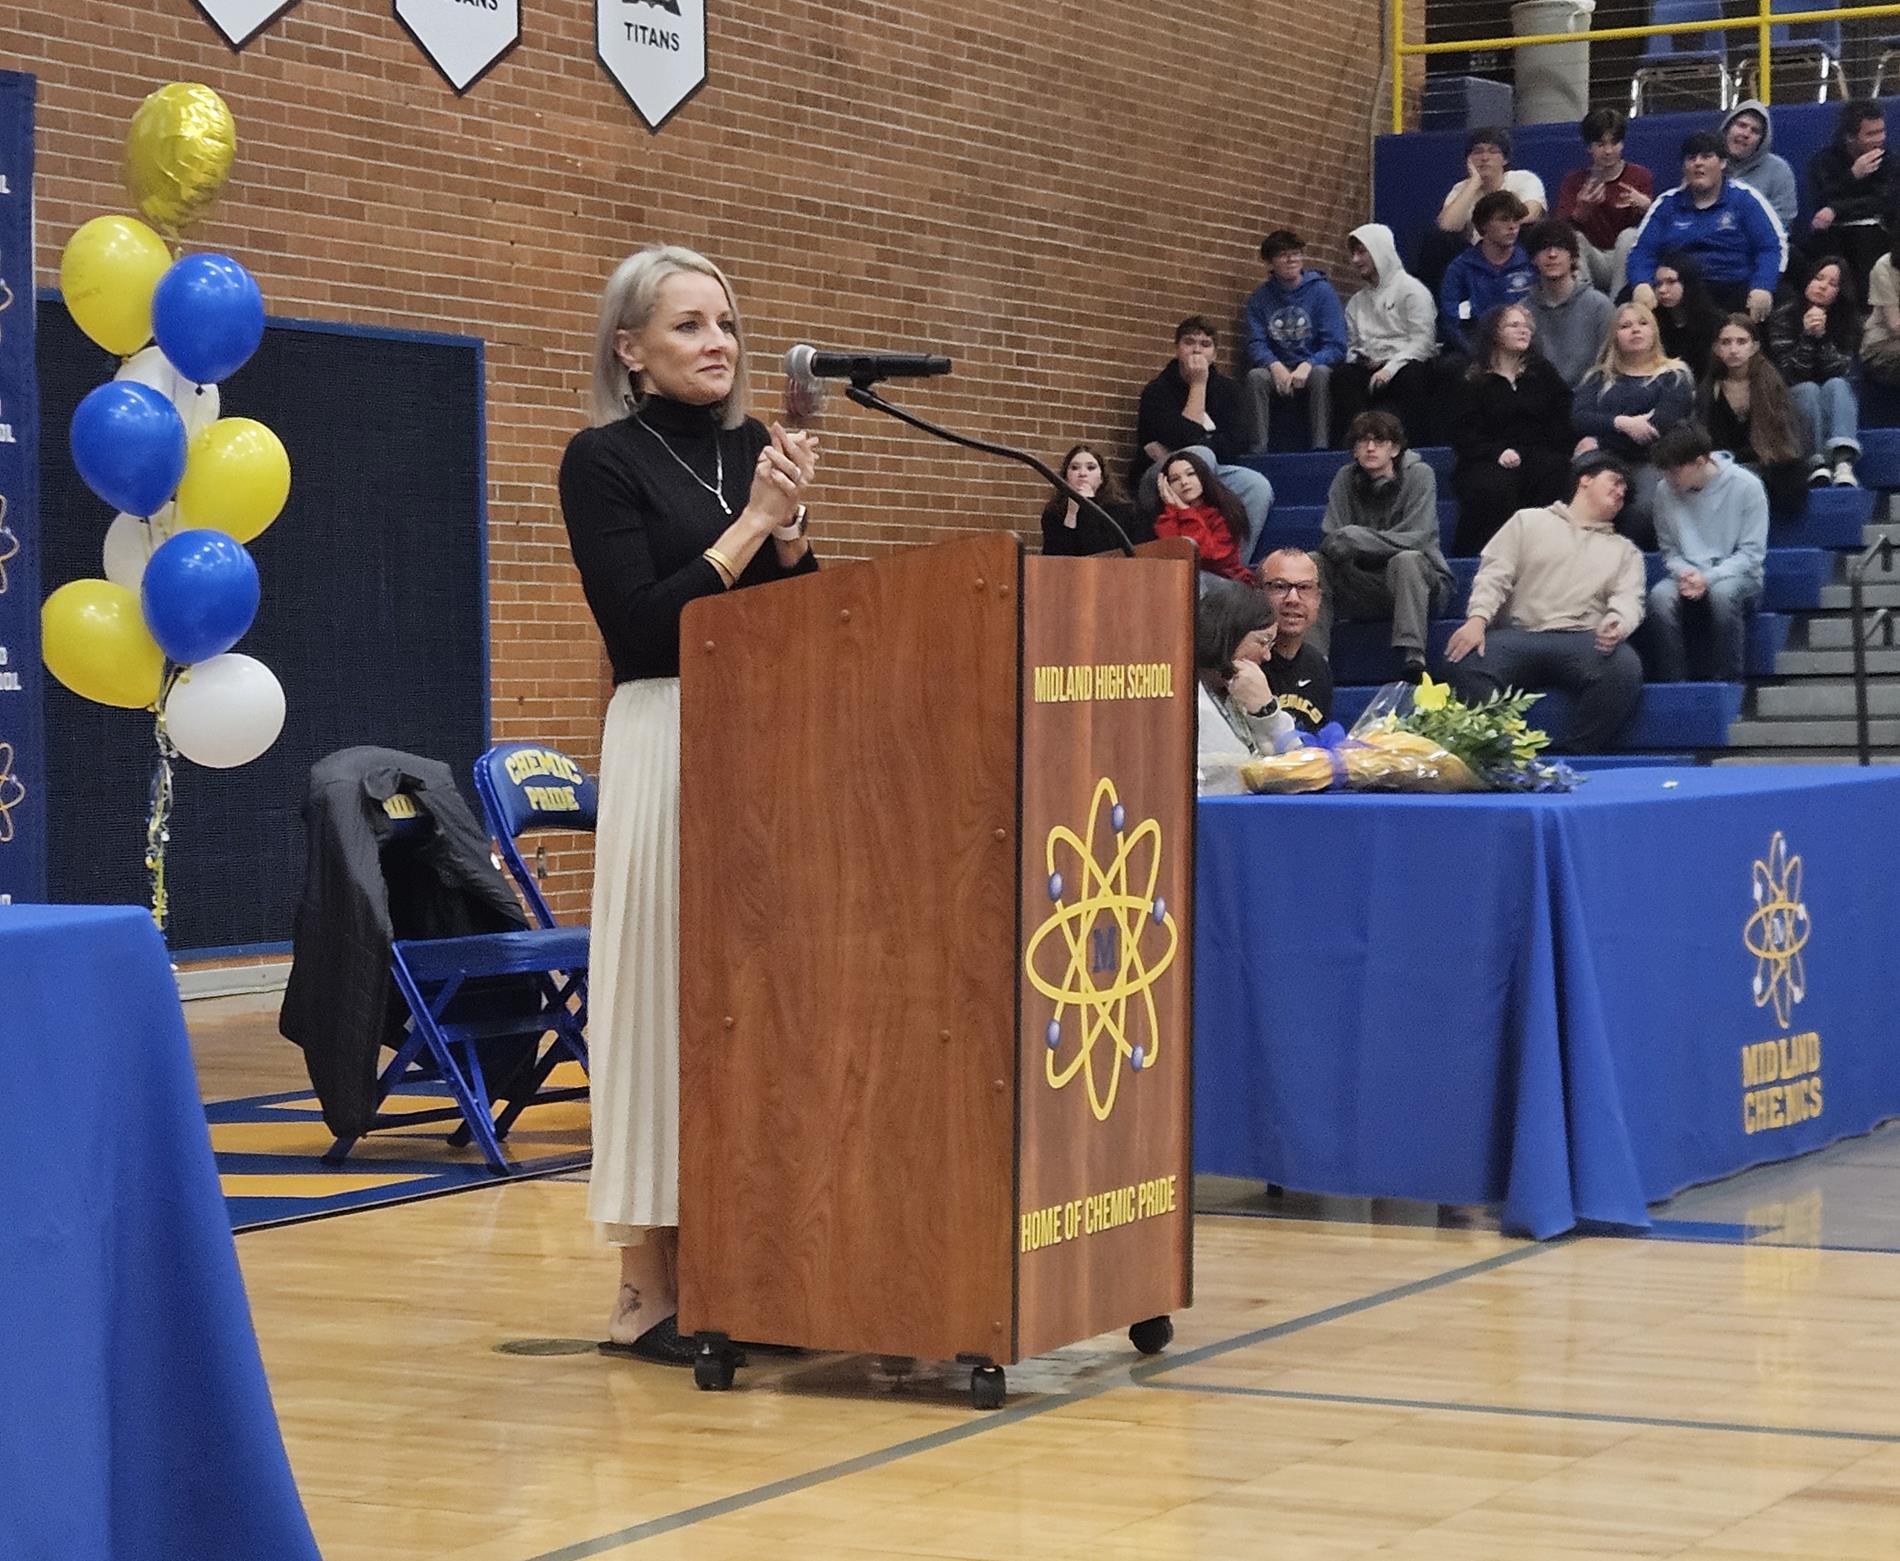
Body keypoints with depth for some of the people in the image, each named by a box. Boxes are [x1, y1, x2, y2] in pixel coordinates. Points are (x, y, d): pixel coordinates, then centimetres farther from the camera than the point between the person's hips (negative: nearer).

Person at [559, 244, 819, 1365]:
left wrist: (790, 534, -6)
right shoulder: (605, 461, -5)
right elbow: (642, 628, -15)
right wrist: (749, 526, -14)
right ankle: (651, 1292, 2)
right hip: (666, 753, -6)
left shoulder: (756, 450, 12)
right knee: (665, 1000, -4)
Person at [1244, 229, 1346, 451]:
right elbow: (1255, 345, -1)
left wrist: (1308, 366, -24)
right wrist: (1275, 366, -23)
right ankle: (1258, 448, -34)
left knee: (1321, 373, -35)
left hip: (1312, 369, -2)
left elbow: (1337, 347, -6)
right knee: (1256, 376, -30)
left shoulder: (1322, 290, -1)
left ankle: (1321, 447, -37)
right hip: (1279, 373, 2)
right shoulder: (1260, 298, 6)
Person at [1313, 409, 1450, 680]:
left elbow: (1417, 538, -19)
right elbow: (1329, 540, -3)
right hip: (1362, 590, 4)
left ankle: (1413, 659, -45)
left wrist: (1357, 539, -27)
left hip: (1418, 579, -4)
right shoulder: (1345, 478, 4)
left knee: (1406, 560, -36)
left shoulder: (1418, 475, -7)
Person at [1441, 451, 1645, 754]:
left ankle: (1573, 754, -28)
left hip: (1583, 641, 1)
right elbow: (1494, 575, 10)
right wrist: (1477, 618, -11)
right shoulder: (1530, 521, 22)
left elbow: (1628, 601, 9)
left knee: (1624, 668, -35)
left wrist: (1617, 626, -18)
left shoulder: (1625, 550, 27)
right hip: (1517, 636, -1)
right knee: (1464, 662, -33)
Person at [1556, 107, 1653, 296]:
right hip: (1594, 262, 1)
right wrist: (1581, 210, -33)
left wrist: (1645, 207, -35)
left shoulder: (1640, 176, 0)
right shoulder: (1574, 180, 3)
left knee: (1629, 236, -31)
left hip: (1625, 264, -1)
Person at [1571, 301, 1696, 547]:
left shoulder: (1673, 376, 15)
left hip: (1651, 462, -2)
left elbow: (1660, 423, -2)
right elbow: (1579, 417, 7)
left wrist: (1599, 442, -6)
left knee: (1644, 508, -37)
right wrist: (1622, 423, -13)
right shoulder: (1599, 378, 25)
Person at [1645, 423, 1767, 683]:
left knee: (1723, 593, -38)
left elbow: (1752, 553, -10)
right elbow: (1668, 549, 9)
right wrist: (1684, 573, -15)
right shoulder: (1665, 491, -2)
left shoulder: (1746, 486, -11)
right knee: (1660, 596, -32)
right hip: (1686, 574, 3)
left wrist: (1708, 578, -23)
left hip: (1736, 576, -3)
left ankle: (1728, 682, -25)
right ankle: (1671, 684, -25)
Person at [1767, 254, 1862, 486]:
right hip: (1795, 399, -1)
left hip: (1835, 401, 1)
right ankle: (1816, 464, -50)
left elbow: (1841, 370, -12)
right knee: (1808, 389, -32)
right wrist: (1807, 336, -25)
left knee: (1835, 385, -31)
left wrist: (1822, 336, -25)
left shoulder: (1847, 318, 0)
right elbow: (1789, 373, -12)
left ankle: (1843, 462, -55)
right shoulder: (1785, 314, -6)